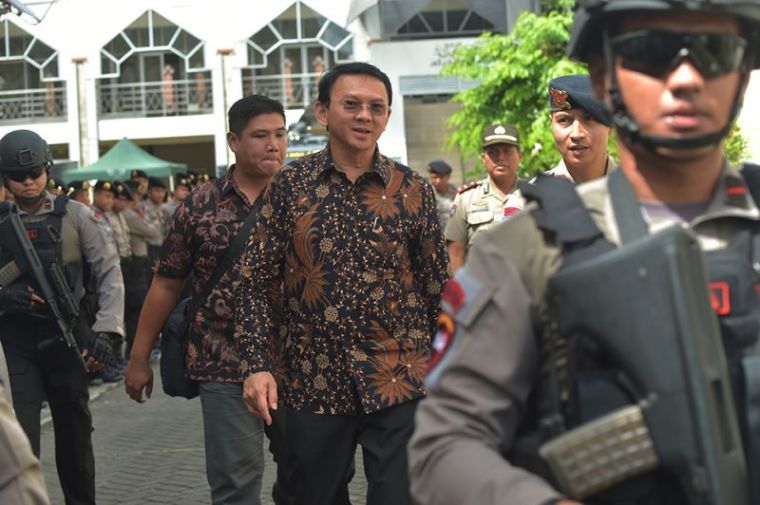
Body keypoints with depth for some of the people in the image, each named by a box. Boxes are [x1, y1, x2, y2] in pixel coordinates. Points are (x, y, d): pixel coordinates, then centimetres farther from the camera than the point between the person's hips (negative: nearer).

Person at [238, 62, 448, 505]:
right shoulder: (289, 185, 1)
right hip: (313, 385, 1)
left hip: (399, 384, -1)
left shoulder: (413, 190, 1)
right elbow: (259, 281, 2)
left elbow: (437, 286, 6)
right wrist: (258, 364, -6)